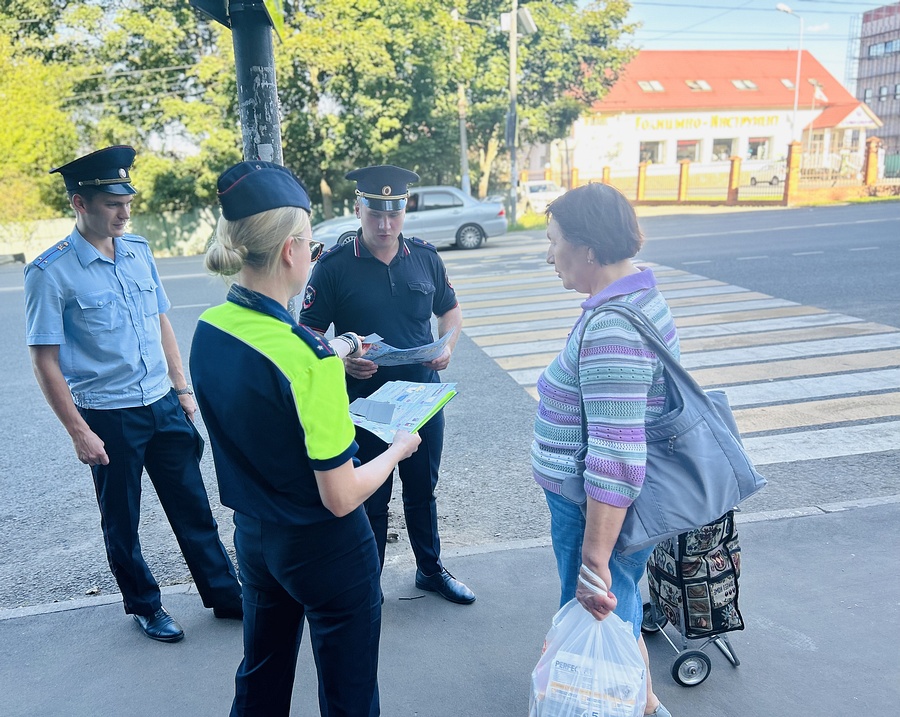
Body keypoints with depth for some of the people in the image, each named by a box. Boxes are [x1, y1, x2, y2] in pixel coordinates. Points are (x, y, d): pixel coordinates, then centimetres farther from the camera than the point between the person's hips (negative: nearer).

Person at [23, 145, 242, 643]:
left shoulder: (139, 251, 3)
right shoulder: (51, 273, -12)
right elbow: (44, 361, -11)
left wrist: (182, 388, 11)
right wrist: (79, 432, -13)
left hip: (163, 405, 5)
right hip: (108, 417, -4)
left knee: (193, 507, 13)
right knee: (121, 522, 13)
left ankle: (225, 595, 28)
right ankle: (145, 607, 34)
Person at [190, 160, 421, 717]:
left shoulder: (208, 330, -7)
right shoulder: (309, 357, -29)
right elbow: (341, 498, -22)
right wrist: (397, 450, -6)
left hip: (253, 538, 7)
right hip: (326, 551, -7)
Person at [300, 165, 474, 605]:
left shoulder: (425, 257, 1)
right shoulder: (334, 266, -10)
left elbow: (450, 310, 13)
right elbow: (310, 331, -7)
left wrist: (447, 345, -6)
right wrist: (342, 360, -25)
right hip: (364, 399, -3)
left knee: (422, 489, 20)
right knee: (370, 498, 11)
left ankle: (431, 569, 40)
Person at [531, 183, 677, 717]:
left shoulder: (611, 327, -28)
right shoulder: (640, 295, 5)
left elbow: (615, 459, -31)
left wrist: (594, 562, -26)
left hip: (599, 513, -10)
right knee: (617, 620, 28)